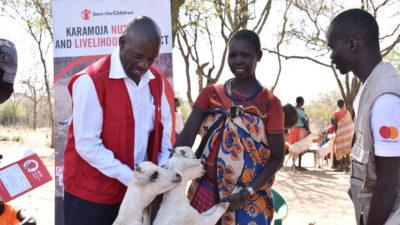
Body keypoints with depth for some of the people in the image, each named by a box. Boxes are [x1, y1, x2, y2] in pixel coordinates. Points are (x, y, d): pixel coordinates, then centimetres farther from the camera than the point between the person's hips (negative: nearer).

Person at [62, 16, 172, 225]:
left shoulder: (156, 79, 2)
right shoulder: (92, 81, -18)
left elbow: (164, 127, 9)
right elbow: (87, 145, -20)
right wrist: (130, 178, -21)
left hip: (135, 188, 6)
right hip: (91, 191, -5)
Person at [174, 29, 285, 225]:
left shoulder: (270, 103, -4)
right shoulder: (210, 94, 2)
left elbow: (277, 157, -4)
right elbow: (186, 136, -9)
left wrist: (246, 194, -15)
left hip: (249, 199, -2)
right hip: (205, 192, 2)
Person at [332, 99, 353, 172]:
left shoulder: (336, 113, -6)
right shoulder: (348, 112, 6)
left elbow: (335, 125, -7)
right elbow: (351, 123, 7)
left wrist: (336, 133, 4)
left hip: (340, 132, -4)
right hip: (348, 132, 4)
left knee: (339, 150, 1)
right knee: (347, 149, 10)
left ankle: (341, 167, -4)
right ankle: (346, 166, 10)